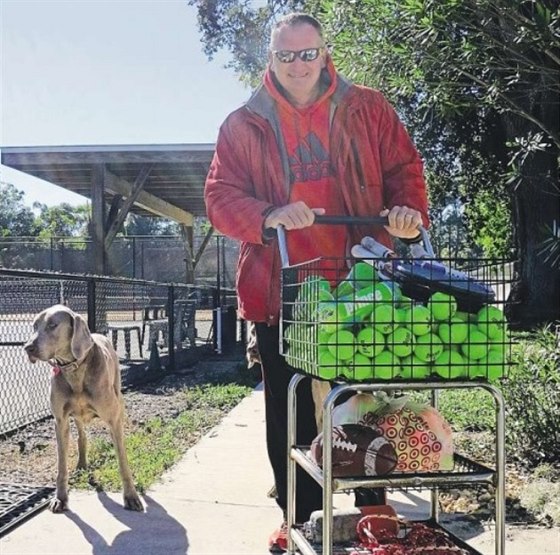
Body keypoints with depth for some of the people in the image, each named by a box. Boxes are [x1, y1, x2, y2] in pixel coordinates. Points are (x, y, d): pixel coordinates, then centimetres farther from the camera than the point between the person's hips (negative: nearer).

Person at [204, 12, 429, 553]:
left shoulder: (367, 109, 8)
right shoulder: (243, 125, 5)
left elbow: (403, 168, 8)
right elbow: (219, 197, -1)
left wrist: (408, 209, -14)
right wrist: (268, 218, -20)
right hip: (279, 292, 0)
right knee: (289, 412, 8)